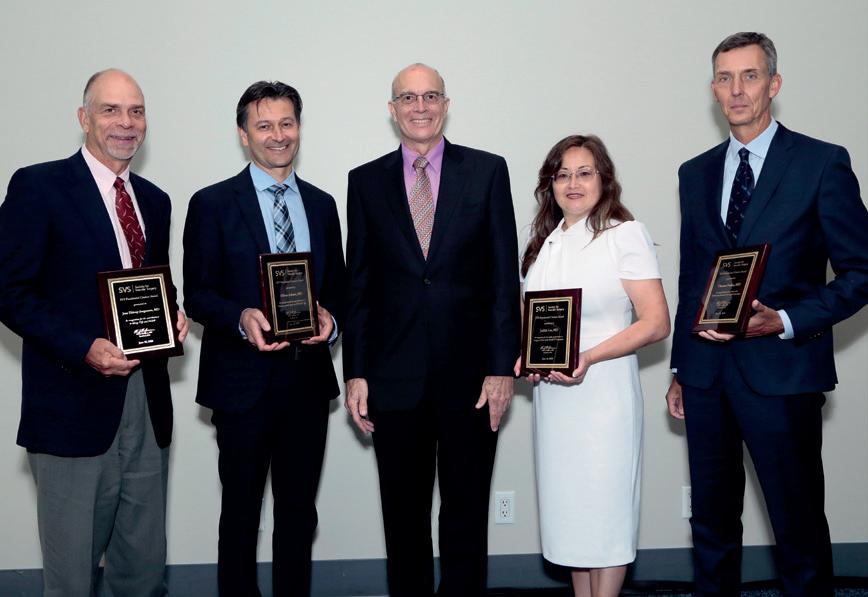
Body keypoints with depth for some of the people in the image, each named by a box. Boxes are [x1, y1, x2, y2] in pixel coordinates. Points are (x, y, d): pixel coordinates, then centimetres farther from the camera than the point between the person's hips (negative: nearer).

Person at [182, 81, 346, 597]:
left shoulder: (322, 204, 11)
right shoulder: (213, 204, -3)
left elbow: (337, 286, 13)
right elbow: (197, 293, -5)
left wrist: (330, 317, -9)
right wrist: (241, 317, -23)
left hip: (309, 376, 4)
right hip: (244, 380, -3)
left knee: (299, 508, 14)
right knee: (242, 509, 9)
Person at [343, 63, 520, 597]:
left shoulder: (488, 171, 2)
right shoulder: (367, 181, 6)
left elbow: (504, 277, -1)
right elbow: (358, 285, 5)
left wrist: (502, 367, -6)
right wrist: (356, 373, 0)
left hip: (470, 373, -1)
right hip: (395, 376, 1)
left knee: (467, 514, 10)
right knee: (404, 516, 12)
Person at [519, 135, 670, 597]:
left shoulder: (625, 235, -7)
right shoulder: (544, 242, 13)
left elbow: (656, 323, -13)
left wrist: (588, 357, -23)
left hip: (603, 392, -6)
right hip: (551, 394, 6)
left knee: (605, 507, 2)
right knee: (568, 506, 13)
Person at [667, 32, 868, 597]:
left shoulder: (822, 163, -4)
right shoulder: (696, 172, 11)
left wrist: (785, 322, -17)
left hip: (781, 372, -4)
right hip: (706, 374, 5)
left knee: (799, 523, 5)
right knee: (712, 518, 15)